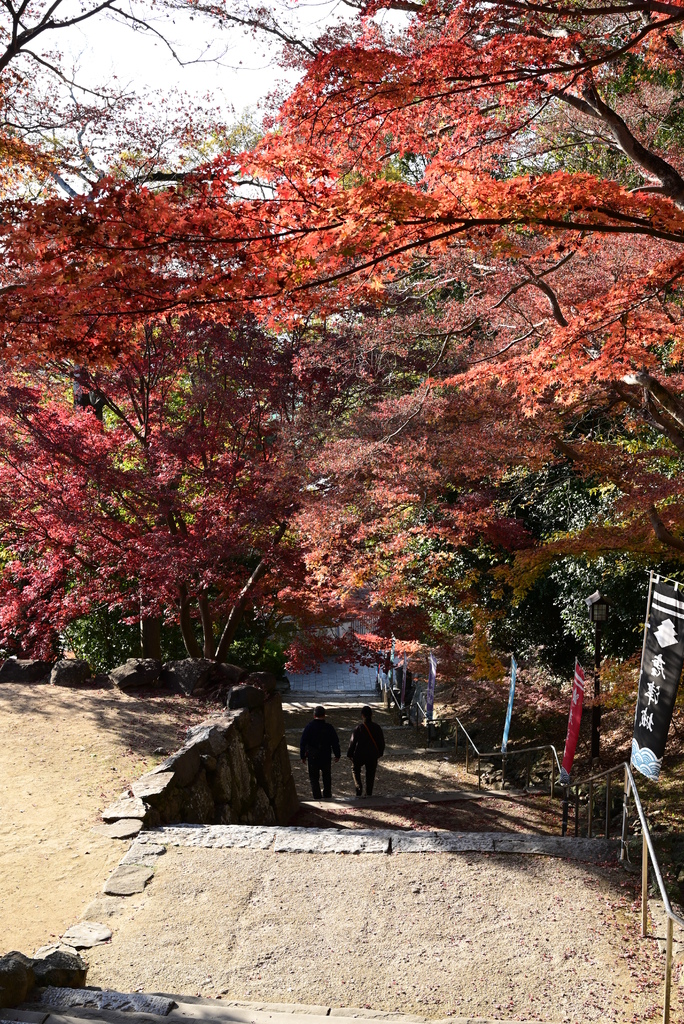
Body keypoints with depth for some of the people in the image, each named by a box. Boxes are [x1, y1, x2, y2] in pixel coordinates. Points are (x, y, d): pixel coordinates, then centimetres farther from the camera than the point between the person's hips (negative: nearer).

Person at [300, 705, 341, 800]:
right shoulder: (329, 727, -6)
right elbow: (335, 742, 0)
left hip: (313, 757, -2)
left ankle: (317, 797, 2)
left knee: (314, 778, 8)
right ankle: (327, 796, 27)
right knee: (327, 777, 20)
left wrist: (303, 756, 4)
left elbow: (303, 742, -6)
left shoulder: (309, 727, -9)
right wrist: (337, 755, 11)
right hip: (326, 757, 2)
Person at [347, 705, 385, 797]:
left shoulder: (359, 728, -18)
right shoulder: (376, 727, -6)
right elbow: (381, 742, 4)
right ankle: (369, 794, 21)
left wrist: (350, 754, 2)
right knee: (370, 774, 16)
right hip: (373, 756, 3)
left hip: (360, 755, -3)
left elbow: (353, 742, -11)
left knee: (355, 769, 21)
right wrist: (379, 753, 18)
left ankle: (359, 787, 5)